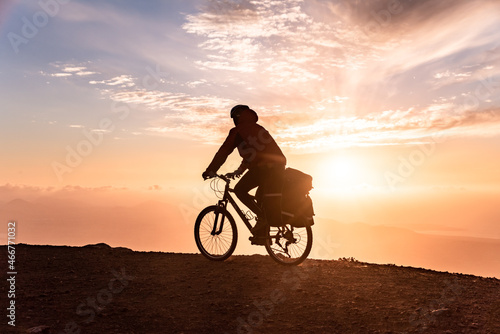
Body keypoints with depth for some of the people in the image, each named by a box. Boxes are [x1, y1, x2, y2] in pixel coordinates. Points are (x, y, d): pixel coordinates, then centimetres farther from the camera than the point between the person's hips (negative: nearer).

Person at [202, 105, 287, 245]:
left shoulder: (238, 130, 6)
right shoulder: (257, 128, 30)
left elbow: (224, 151, 4)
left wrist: (210, 171, 13)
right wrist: (238, 171, 42)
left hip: (264, 166, -8)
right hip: (279, 163, 8)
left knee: (239, 190, 4)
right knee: (262, 194, 19)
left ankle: (262, 216, -3)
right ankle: (262, 235, 18)